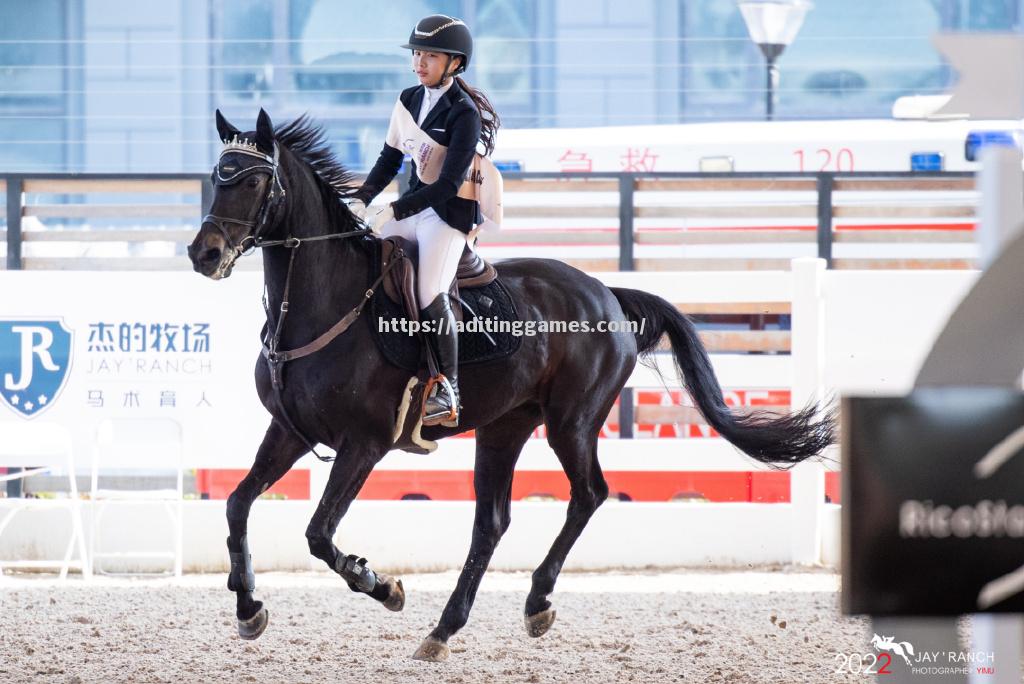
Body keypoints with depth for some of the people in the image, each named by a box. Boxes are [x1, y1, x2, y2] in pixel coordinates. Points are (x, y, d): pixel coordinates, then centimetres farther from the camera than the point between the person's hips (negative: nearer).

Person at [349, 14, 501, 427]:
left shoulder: (463, 114, -17)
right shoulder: (410, 100, 7)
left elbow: (449, 183, -22)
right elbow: (390, 157, 14)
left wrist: (394, 211, -26)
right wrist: (362, 200, -1)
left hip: (451, 211, -8)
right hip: (414, 205, 8)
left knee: (430, 294, -23)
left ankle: (446, 390, -14)